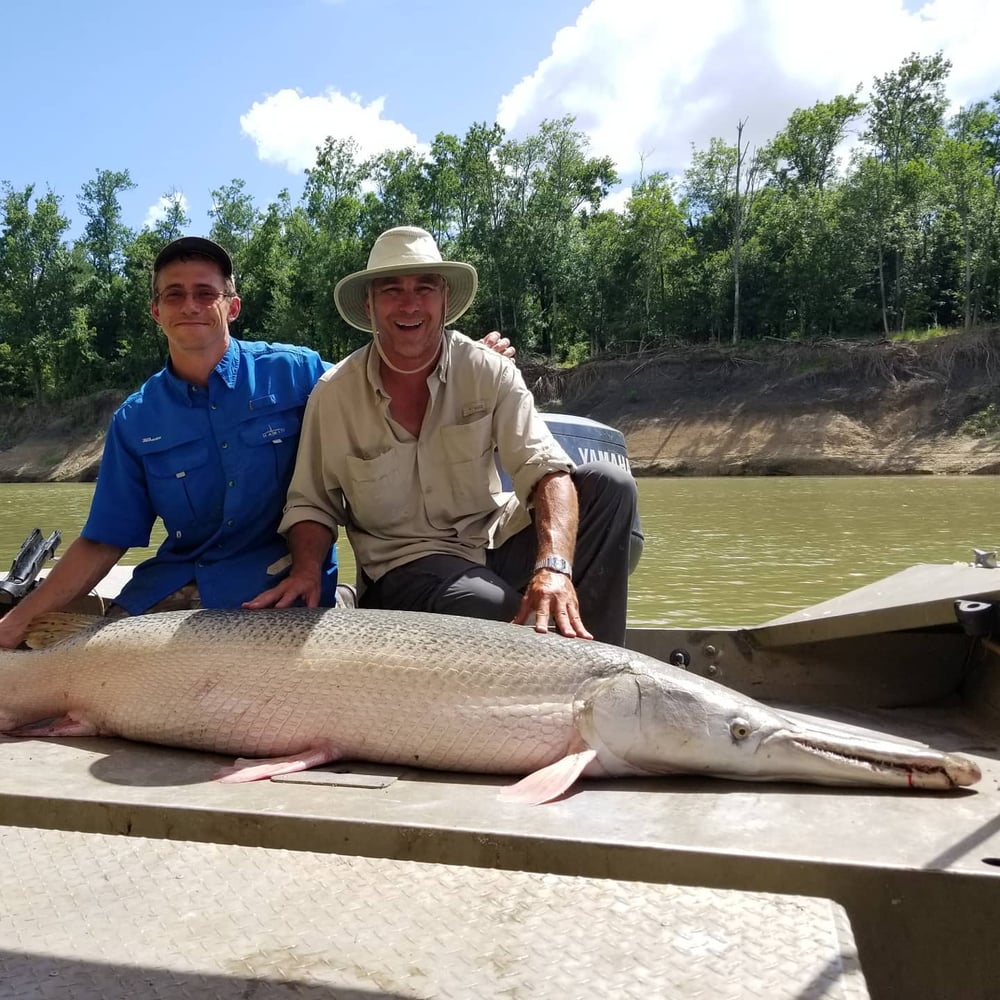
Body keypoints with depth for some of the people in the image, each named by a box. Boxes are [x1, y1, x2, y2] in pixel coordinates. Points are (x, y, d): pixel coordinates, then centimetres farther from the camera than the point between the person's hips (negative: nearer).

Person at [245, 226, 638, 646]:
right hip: (403, 564, -3)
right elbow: (310, 504, 3)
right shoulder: (333, 394, -6)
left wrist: (553, 565, -36)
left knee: (609, 483, -18)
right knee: (505, 613, -35)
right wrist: (306, 571, -19)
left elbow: (546, 470, -18)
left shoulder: (489, 372, -7)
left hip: (496, 539, 3)